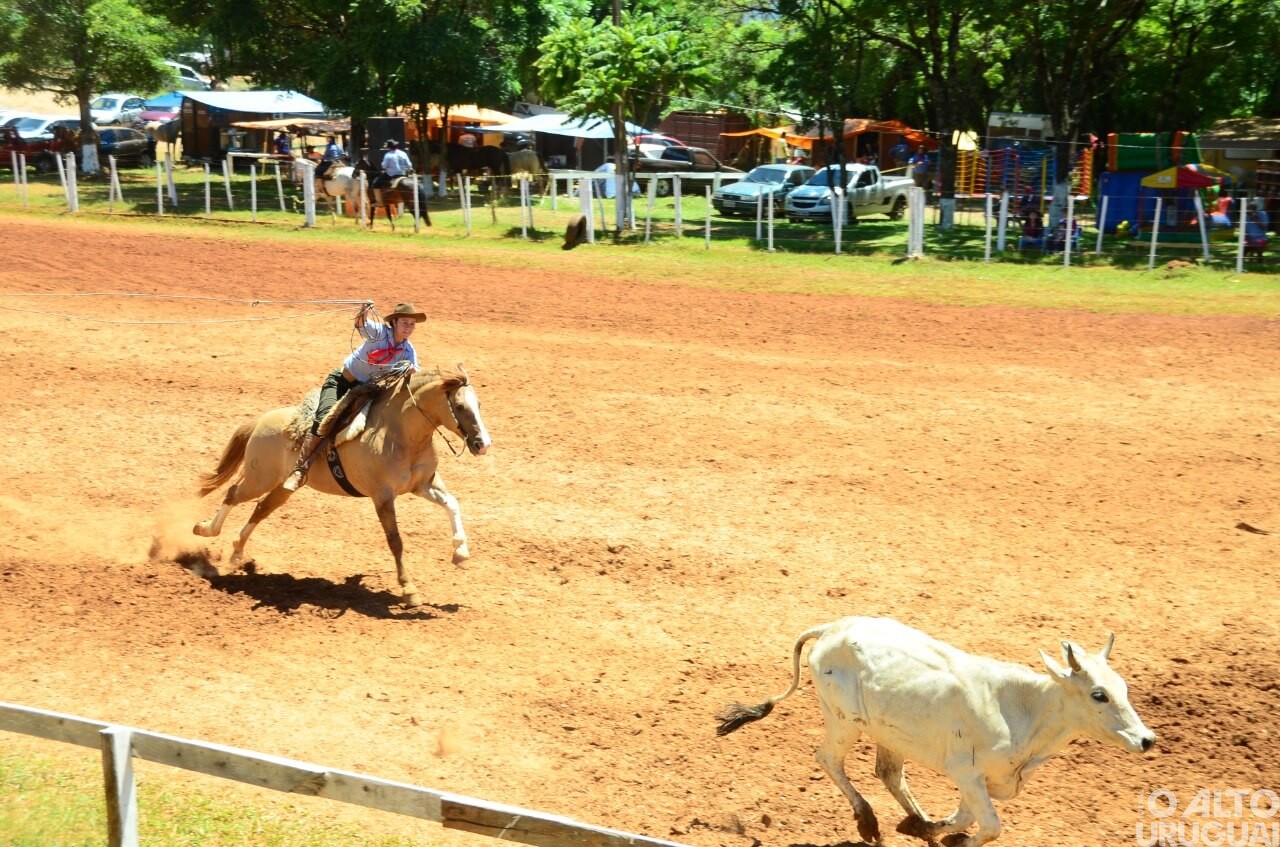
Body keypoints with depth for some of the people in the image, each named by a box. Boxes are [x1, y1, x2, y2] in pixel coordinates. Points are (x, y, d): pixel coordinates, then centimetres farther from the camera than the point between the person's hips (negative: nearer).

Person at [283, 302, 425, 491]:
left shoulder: (409, 351, -6)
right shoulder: (380, 333, -15)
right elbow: (360, 323, -34)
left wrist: (410, 369, -40)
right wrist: (365, 312, -57)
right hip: (342, 381, -5)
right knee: (325, 421, -24)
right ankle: (299, 471, -21)